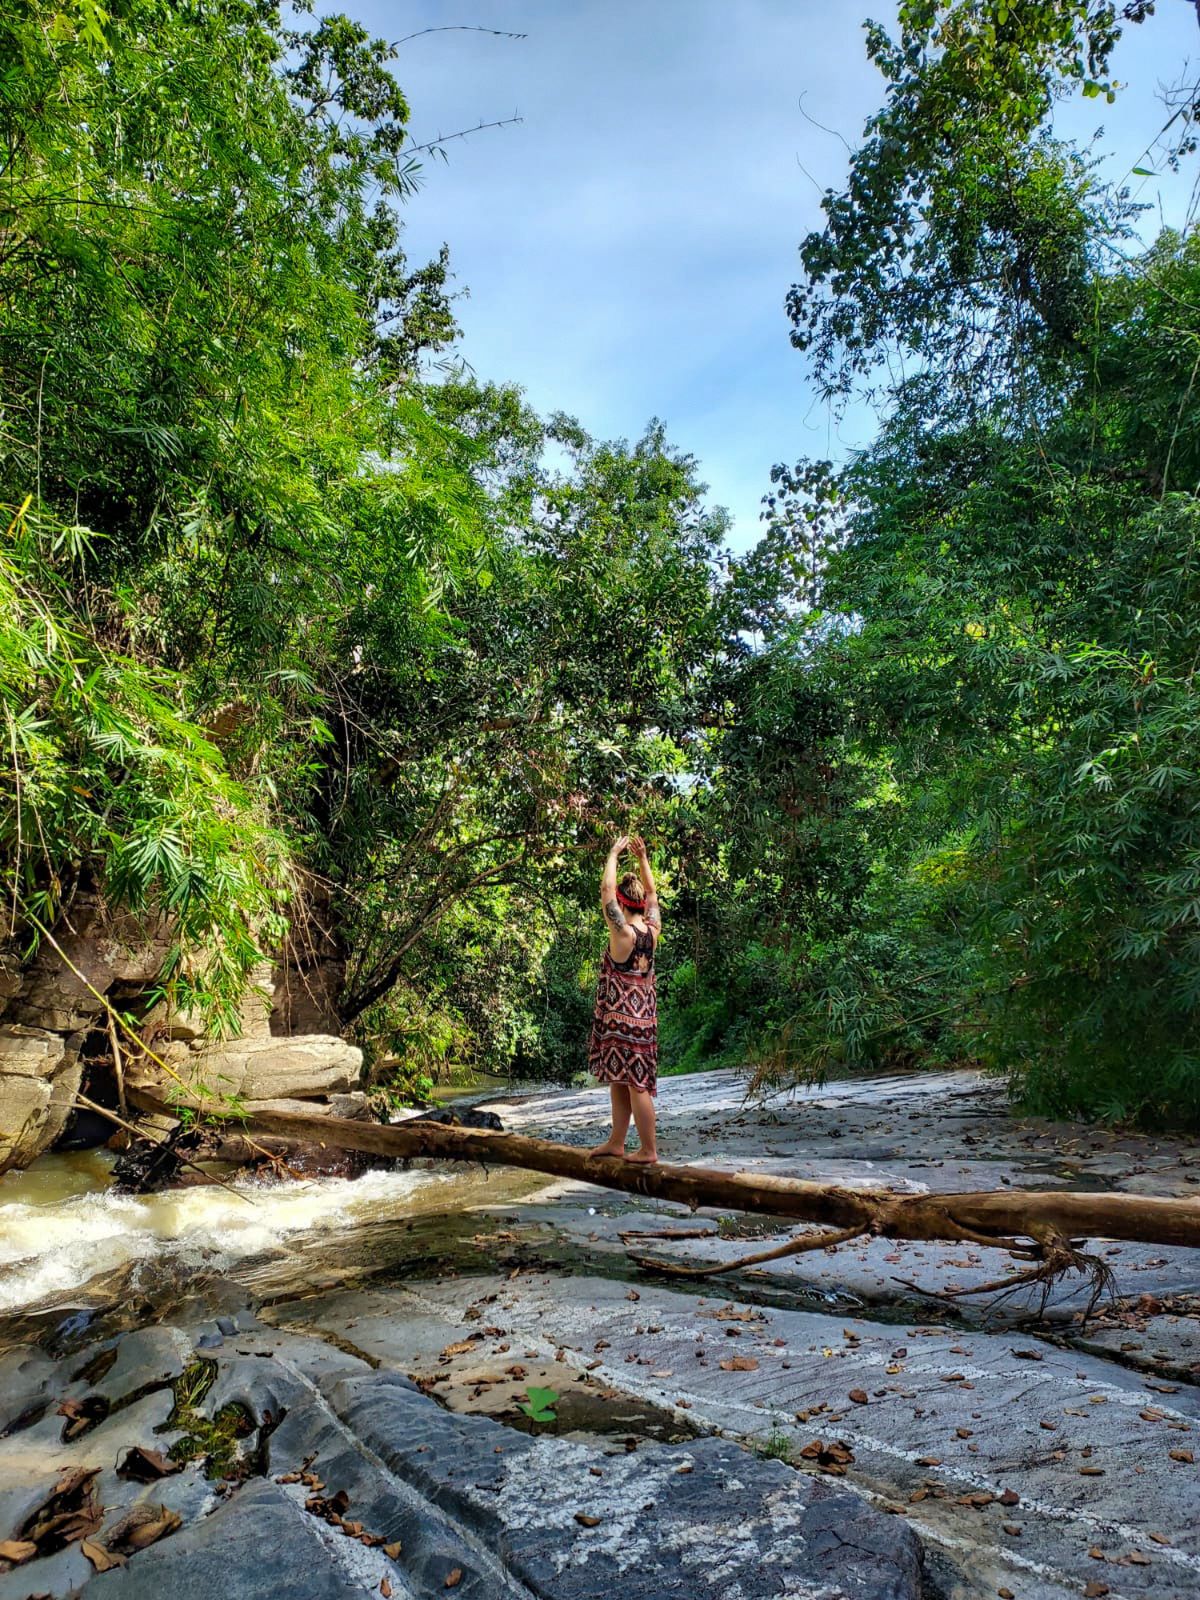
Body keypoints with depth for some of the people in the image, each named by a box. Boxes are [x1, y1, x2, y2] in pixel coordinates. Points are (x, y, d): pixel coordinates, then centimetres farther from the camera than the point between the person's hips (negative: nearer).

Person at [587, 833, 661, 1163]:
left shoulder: (623, 933, -15)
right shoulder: (652, 930, 3)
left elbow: (606, 889, -15)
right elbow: (651, 892, 18)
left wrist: (614, 854, -6)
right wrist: (642, 857, 15)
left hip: (622, 1016, -8)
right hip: (644, 1015, 8)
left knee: (635, 1083, -3)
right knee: (618, 1080, 16)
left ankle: (648, 1149, 2)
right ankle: (616, 1142, 24)